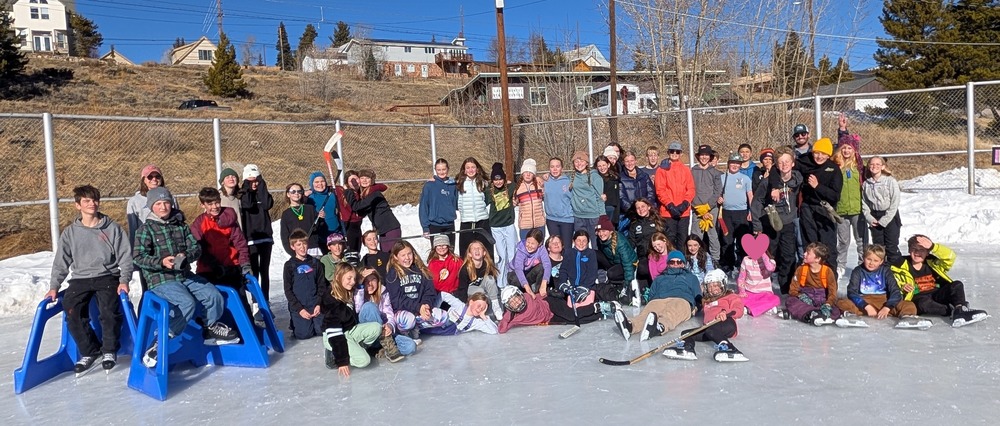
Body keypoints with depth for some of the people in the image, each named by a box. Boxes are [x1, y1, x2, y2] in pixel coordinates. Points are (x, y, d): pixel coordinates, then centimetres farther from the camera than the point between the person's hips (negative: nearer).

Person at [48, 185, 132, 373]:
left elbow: (125, 257, 2)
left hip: (108, 277, -2)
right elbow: (61, 262, 12)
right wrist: (54, 286, 1)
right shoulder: (70, 233, 10)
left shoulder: (113, 229, 4)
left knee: (109, 310, -28)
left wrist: (124, 281, -10)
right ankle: (89, 351, -3)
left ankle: (109, 351, -5)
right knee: (72, 312, -23)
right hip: (80, 279, 2)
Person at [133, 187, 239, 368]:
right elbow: (138, 257, -8)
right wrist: (161, 262, -23)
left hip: (185, 275, 5)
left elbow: (196, 248, 6)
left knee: (214, 296, -11)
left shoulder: (181, 226, 12)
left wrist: (186, 256, -17)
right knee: (188, 303, -29)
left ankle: (211, 327, 18)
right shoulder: (145, 229, 0)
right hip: (161, 279, -5)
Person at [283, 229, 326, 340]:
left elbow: (322, 285, 7)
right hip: (298, 306, -2)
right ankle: (293, 322, 19)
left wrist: (319, 304, -7)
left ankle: (313, 321, 21)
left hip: (315, 305, 2)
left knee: (322, 330, -11)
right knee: (304, 334, -13)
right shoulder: (289, 265, 0)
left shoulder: (316, 263, 7)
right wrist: (299, 309, -11)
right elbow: (288, 290, -2)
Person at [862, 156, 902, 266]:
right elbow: (864, 203, 5)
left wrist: (884, 220, -13)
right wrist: (870, 218, -8)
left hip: (890, 217, -4)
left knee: (892, 247, -3)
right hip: (874, 218, 4)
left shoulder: (891, 181, -8)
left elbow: (895, 202, -10)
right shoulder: (866, 184, 3)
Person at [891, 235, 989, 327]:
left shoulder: (932, 263, 12)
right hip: (918, 297, -4)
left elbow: (950, 256, -4)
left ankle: (960, 308, -38)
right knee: (924, 303, -39)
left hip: (937, 294, 4)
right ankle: (953, 311, -35)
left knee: (957, 285, -17)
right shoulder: (902, 267, 5)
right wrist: (902, 287, -21)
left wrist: (933, 246, -18)